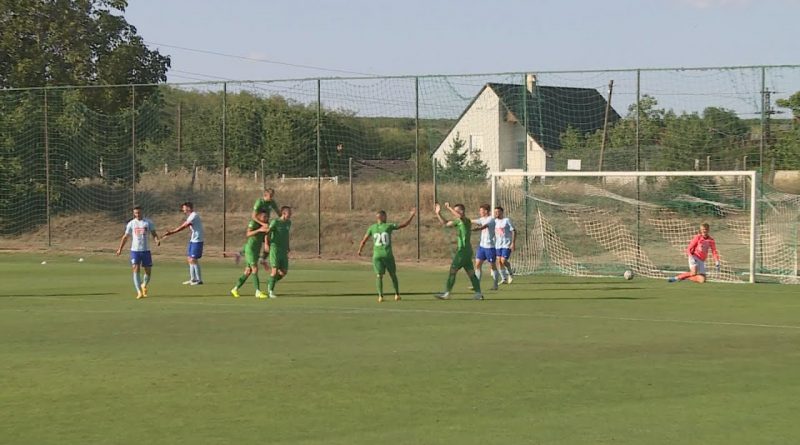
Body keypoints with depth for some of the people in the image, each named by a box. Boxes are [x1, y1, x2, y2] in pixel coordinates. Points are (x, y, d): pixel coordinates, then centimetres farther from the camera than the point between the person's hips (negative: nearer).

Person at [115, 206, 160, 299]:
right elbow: (125, 237, 8)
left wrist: (157, 240, -17)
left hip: (146, 250, 1)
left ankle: (144, 286, 36)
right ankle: (139, 292, -15)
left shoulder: (148, 222, 4)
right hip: (135, 250, -1)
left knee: (148, 271, 5)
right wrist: (120, 249, 3)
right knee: (136, 270, -12)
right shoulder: (131, 223, 4)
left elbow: (154, 234, 5)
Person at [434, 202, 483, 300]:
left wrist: (449, 208, -29)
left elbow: (460, 216, -35)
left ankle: (447, 293, -5)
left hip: (464, 250, -10)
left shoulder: (466, 221, -12)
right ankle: (478, 293, 8)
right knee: (470, 272, 8)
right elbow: (445, 223, 25)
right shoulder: (458, 222, 15)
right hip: (462, 250, 10)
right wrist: (438, 214, 17)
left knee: (452, 271, -7)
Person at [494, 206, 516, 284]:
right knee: (499, 261, -1)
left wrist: (513, 243, -16)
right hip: (498, 245, 6)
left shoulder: (507, 220, -7)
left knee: (503, 261, -15)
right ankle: (504, 279, 8)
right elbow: (493, 233, 20)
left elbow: (514, 231, -8)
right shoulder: (495, 221, 11)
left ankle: (510, 274, 10)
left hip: (507, 245, -6)